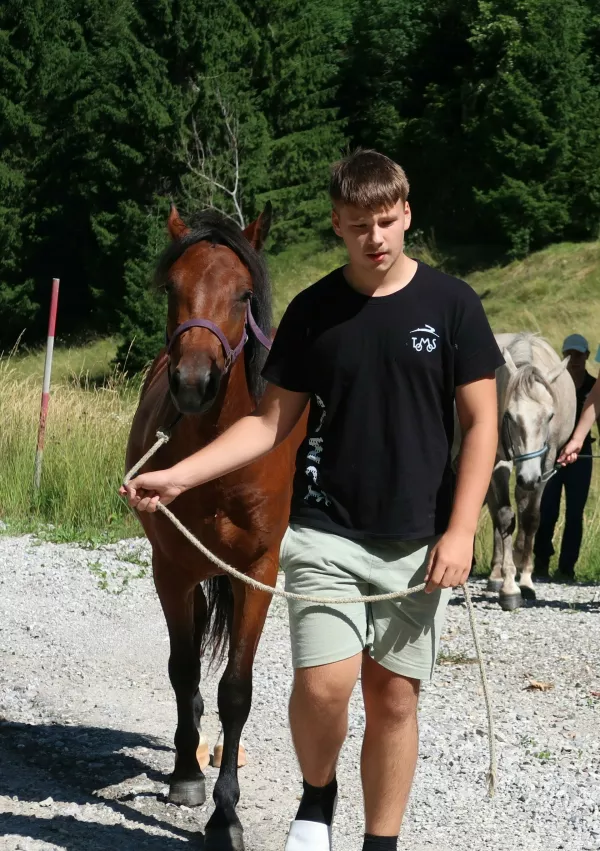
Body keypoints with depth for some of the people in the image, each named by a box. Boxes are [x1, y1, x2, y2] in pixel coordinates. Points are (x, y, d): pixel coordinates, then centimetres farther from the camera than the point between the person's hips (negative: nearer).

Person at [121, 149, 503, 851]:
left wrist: (460, 531, -9)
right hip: (324, 533, 0)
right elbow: (271, 423, 6)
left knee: (394, 697, 4)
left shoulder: (452, 304, -1)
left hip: (417, 540, 0)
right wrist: (178, 476, -6)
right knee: (325, 683, -14)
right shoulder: (312, 312, 2)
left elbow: (481, 423, 0)